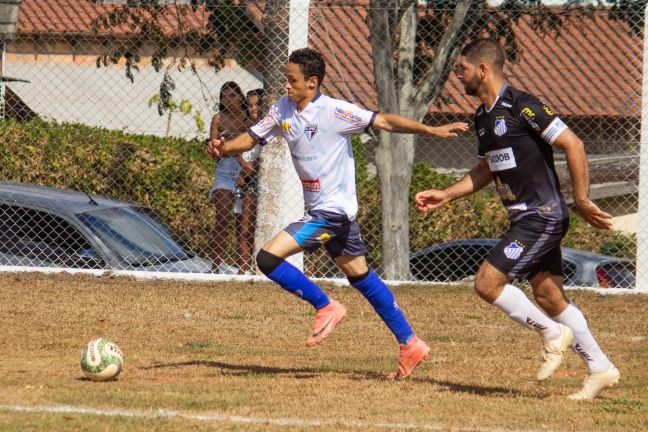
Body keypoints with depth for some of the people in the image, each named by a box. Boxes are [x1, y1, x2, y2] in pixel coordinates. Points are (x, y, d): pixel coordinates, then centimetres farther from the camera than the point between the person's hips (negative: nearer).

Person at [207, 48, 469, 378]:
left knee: (268, 258, -16)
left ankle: (325, 306, 0)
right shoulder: (283, 109, 5)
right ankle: (410, 345, 21)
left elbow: (384, 122, -15)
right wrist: (224, 148, -10)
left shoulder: (334, 112, -16)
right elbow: (252, 138, 11)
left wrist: (431, 131, -22)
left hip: (333, 211, -9)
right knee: (361, 277, 14)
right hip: (318, 211, 9)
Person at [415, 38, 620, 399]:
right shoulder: (483, 117, 12)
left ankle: (552, 333, 1)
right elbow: (487, 170, 27)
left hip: (543, 217, -9)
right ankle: (600, 368, 15)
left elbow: (573, 145, -17)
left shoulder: (522, 106, -16)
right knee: (549, 297, 10)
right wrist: (447, 195, 20)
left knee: (488, 283, -12)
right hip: (526, 219, 9)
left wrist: (582, 200, -17)